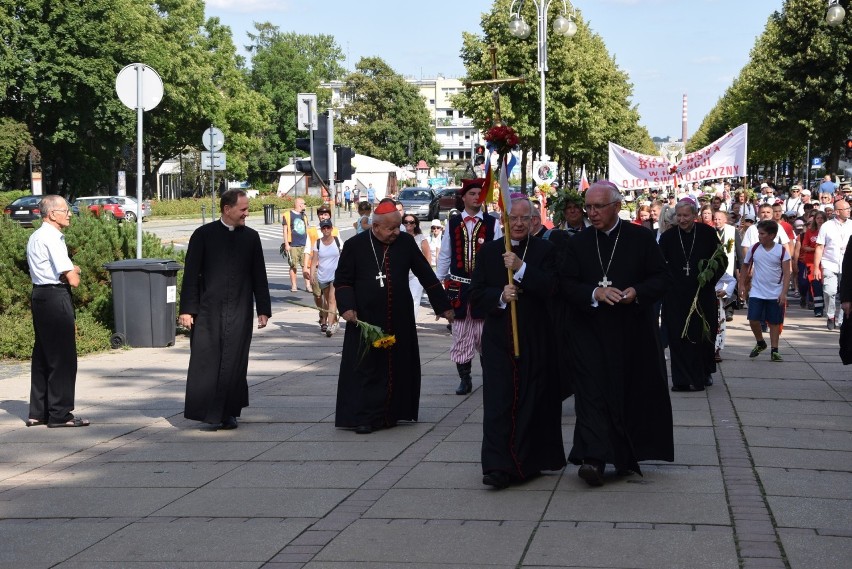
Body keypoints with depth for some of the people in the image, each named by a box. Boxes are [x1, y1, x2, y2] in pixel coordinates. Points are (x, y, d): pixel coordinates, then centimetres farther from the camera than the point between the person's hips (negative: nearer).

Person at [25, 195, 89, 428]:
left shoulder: (35, 237, 16)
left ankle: (38, 412, 19)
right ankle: (60, 413, 0)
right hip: (56, 297, -10)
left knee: (43, 354, 14)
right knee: (62, 356, -4)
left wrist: (71, 269, 6)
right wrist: (74, 271, 4)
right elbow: (73, 279, -18)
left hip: (39, 295, 10)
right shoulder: (52, 238, -15)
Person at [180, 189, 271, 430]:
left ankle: (227, 412, 11)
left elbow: (259, 276, 11)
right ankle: (205, 410, 6)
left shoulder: (251, 237, 8)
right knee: (205, 360, -2)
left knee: (234, 362, 2)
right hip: (208, 310, -2)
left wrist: (263, 309, 7)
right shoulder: (203, 235, 0)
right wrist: (187, 309, -6)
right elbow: (191, 275, 0)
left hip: (239, 313, 2)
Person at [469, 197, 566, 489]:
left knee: (533, 401, 3)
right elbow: (476, 296, 5)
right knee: (497, 403, -6)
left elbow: (552, 290, -12)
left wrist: (521, 268, -20)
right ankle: (497, 466, -9)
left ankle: (528, 460, 13)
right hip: (498, 340, 1)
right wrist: (500, 297, -14)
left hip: (535, 341, -1)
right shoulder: (488, 252, 10)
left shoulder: (545, 250, 3)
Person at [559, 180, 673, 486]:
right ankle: (593, 459, -17)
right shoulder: (578, 243, 6)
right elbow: (566, 284, 1)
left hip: (634, 332, 0)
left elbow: (662, 278, 1)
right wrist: (594, 293, -17)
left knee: (633, 393, 7)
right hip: (591, 332, 0)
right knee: (592, 392, -11)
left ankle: (627, 457, 22)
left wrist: (637, 293, -18)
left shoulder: (642, 238, 1)